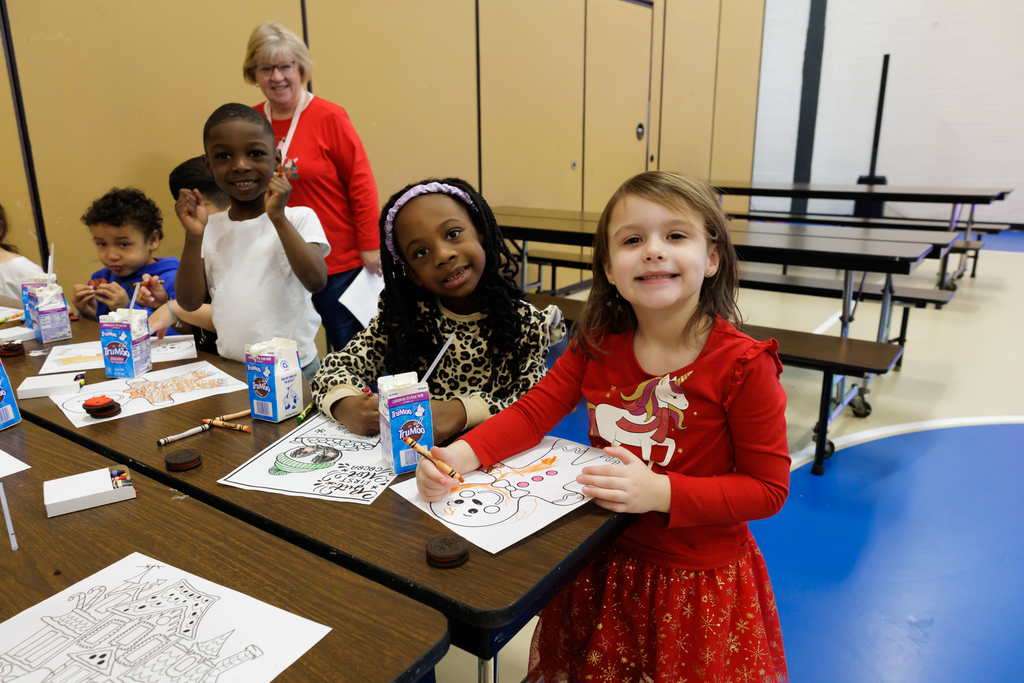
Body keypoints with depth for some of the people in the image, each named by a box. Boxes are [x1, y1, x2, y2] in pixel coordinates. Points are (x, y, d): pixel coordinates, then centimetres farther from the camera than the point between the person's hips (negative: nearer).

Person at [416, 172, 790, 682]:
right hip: (605, 564, 4)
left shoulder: (743, 365, -21)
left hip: (698, 581, -3)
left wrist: (660, 492, -28)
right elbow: (533, 412, -6)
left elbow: (768, 487, -16)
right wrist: (460, 455, -24)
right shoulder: (597, 344, -8)